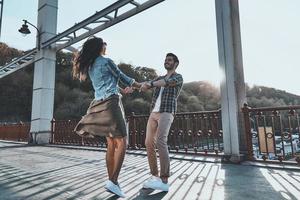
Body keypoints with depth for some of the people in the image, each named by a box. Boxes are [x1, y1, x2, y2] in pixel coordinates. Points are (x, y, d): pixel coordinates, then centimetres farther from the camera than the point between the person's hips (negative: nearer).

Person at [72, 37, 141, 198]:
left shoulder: (89, 66, 20)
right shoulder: (106, 61, -2)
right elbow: (122, 77, 5)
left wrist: (122, 89, 34)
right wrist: (141, 85, 19)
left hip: (99, 103, 8)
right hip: (111, 102, -8)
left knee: (111, 144, 9)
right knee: (121, 143, -8)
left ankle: (112, 181, 11)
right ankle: (113, 181, -13)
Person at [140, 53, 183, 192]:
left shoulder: (178, 77, 7)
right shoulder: (159, 78, 27)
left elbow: (167, 82, -18)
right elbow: (146, 84, 8)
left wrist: (150, 84, -34)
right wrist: (145, 85, -18)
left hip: (166, 113, -7)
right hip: (153, 113, 7)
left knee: (160, 142, -24)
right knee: (149, 144, -2)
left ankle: (164, 181, -23)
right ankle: (155, 177, 7)